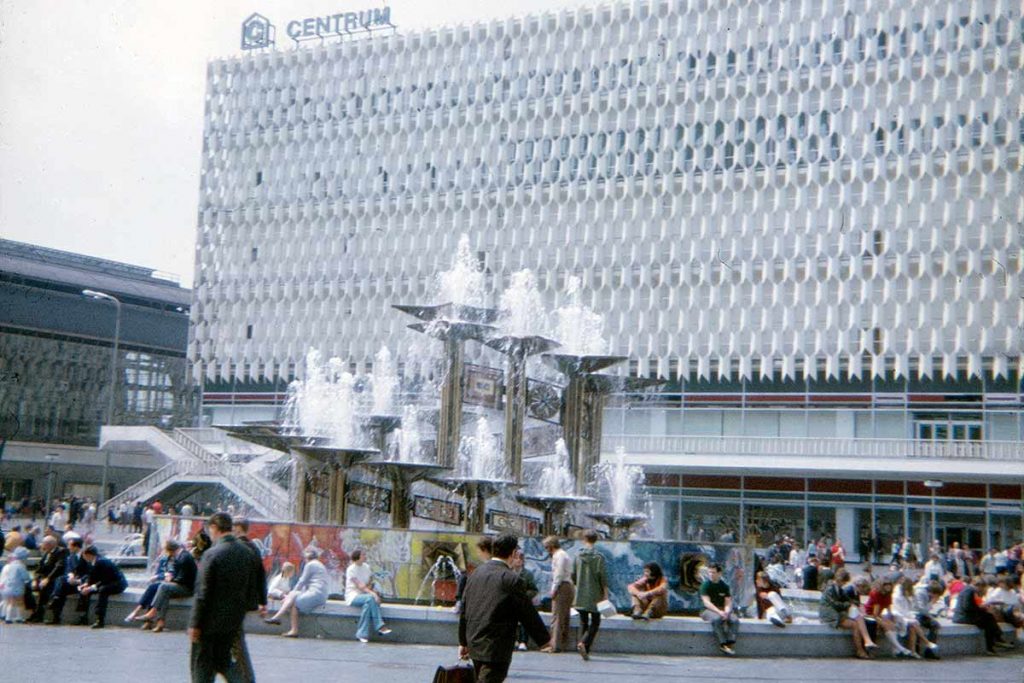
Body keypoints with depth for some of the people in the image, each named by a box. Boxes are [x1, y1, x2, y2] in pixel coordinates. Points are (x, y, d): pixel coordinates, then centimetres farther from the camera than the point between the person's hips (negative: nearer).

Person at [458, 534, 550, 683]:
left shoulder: (475, 574, 6)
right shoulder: (511, 580, -15)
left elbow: (464, 611, 13)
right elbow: (528, 614, -9)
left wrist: (463, 642, 21)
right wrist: (545, 639, 5)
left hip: (474, 643, 7)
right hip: (496, 648, -7)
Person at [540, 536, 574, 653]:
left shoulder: (558, 555, -7)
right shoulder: (565, 555, 23)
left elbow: (559, 574, -16)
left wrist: (554, 589, -14)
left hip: (562, 587, -10)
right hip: (569, 586, 10)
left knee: (557, 617, -11)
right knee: (565, 618, 12)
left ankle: (555, 645, -14)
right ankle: (564, 644, 16)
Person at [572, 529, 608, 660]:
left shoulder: (578, 556, 3)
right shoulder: (598, 556, -9)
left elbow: (573, 575, 9)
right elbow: (603, 576, -12)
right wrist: (605, 593, -8)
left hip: (581, 595, 4)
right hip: (595, 595, -4)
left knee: (583, 622, 12)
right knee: (595, 622, 4)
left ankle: (584, 651, 8)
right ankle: (584, 643, -18)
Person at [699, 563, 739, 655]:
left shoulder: (724, 586, 9)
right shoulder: (705, 585, -2)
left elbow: (728, 602, 6)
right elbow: (706, 602, -12)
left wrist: (726, 611, -17)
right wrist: (719, 611, -24)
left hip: (722, 610, 4)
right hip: (709, 610, -4)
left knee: (734, 619, -27)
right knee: (717, 618, -38)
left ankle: (730, 643, -30)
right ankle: (723, 644, -35)